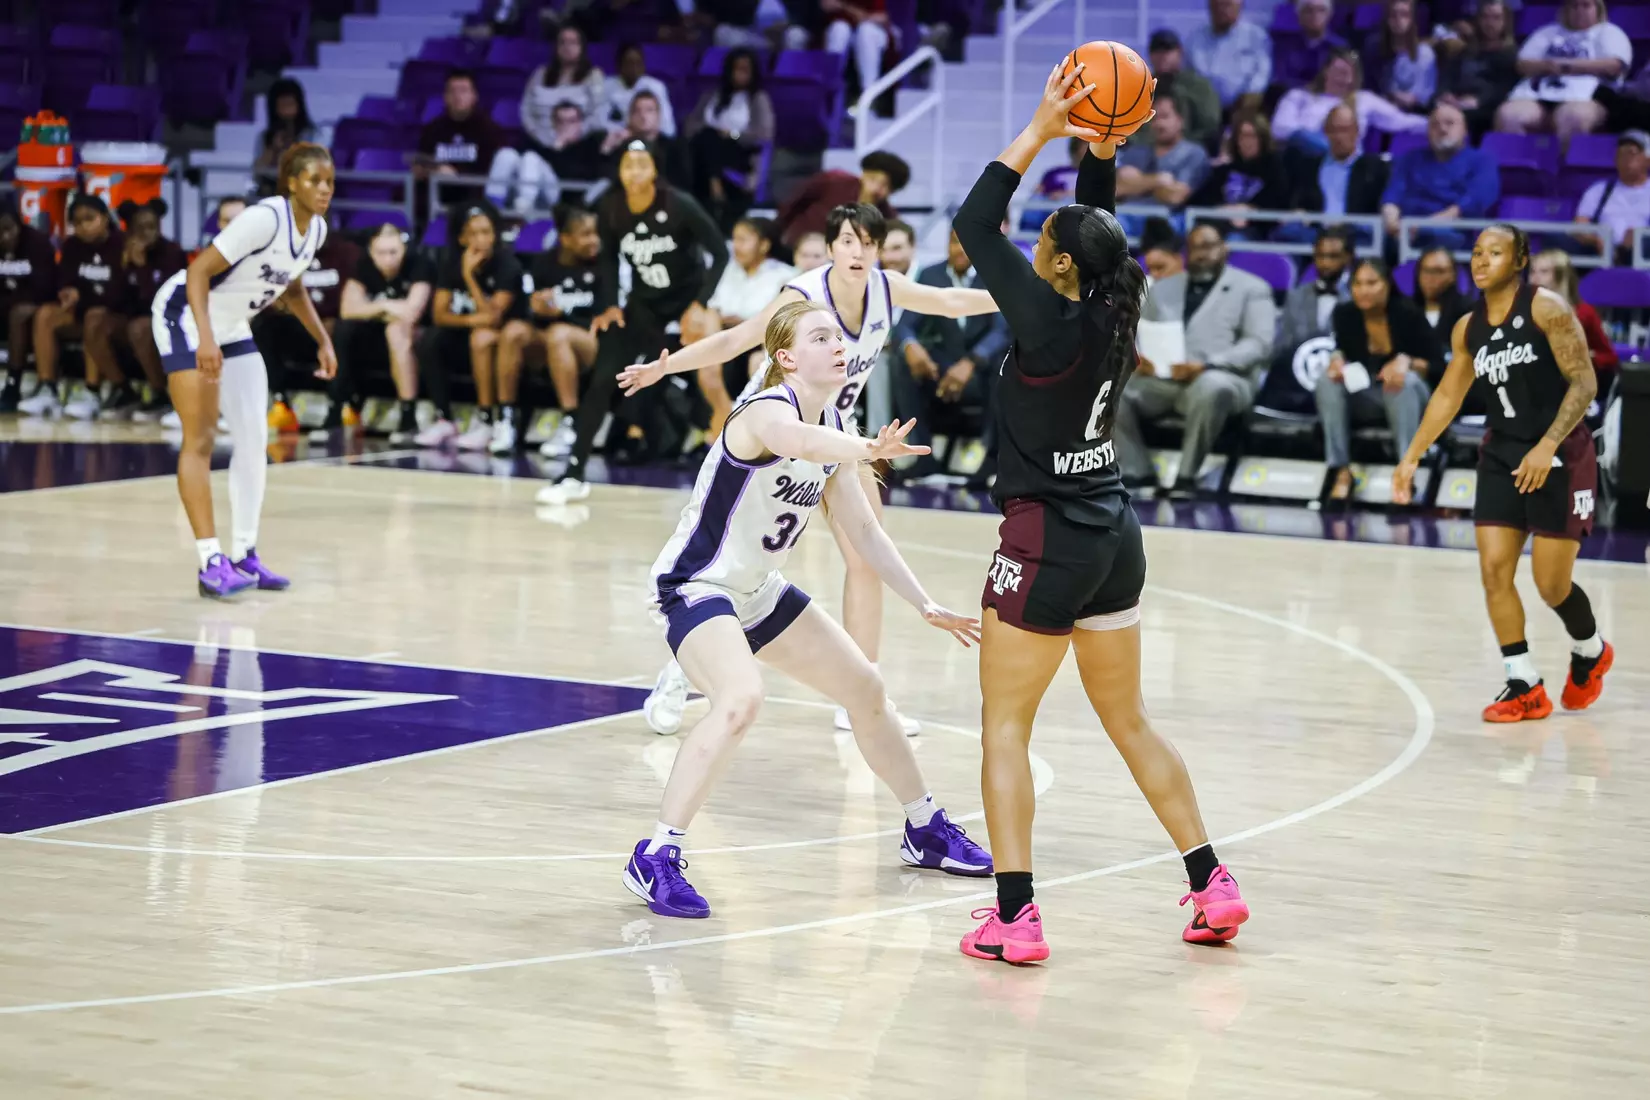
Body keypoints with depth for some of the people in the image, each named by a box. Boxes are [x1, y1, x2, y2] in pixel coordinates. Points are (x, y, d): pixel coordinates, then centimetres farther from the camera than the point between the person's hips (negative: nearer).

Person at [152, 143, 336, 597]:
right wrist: (206, 337, -39)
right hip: (186, 312, -9)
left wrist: (323, 340, 11)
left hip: (233, 325, 9)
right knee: (200, 439, -13)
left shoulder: (316, 229, -1)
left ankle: (244, 554, 11)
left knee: (253, 437, 4)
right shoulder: (265, 219, -27)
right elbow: (198, 270, -28)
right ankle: (211, 562, -17)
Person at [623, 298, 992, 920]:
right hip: (694, 586, -9)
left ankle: (926, 833, 37)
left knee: (865, 688, 16)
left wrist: (925, 605, 7)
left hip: (759, 591, 10)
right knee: (742, 697, -34)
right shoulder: (768, 410, -23)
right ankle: (655, 861, -27)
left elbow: (863, 529, 13)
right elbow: (795, 439, -50)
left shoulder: (833, 426, 3)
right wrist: (869, 451, -70)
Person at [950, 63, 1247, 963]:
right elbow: (1097, 226, 18)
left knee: (1004, 725, 1)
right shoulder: (1112, 315, 1)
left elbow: (974, 224, -15)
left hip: (1046, 541, -7)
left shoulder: (1051, 322, -18)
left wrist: (1041, 132, -12)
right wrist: (1099, 146, 8)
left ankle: (1015, 916, -6)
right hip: (1113, 536, 8)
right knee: (1128, 721, 17)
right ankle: (1213, 885, 17)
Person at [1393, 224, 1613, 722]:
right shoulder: (1468, 328, 5)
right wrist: (1413, 456, 12)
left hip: (1560, 455, -6)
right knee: (1494, 570, -5)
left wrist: (1547, 447, -27)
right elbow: (1448, 395, 17)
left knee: (1551, 582, -4)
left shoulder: (1547, 309, -14)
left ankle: (1591, 653, 27)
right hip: (1502, 454, 6)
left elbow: (1584, 383, -18)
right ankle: (1524, 687, 4)